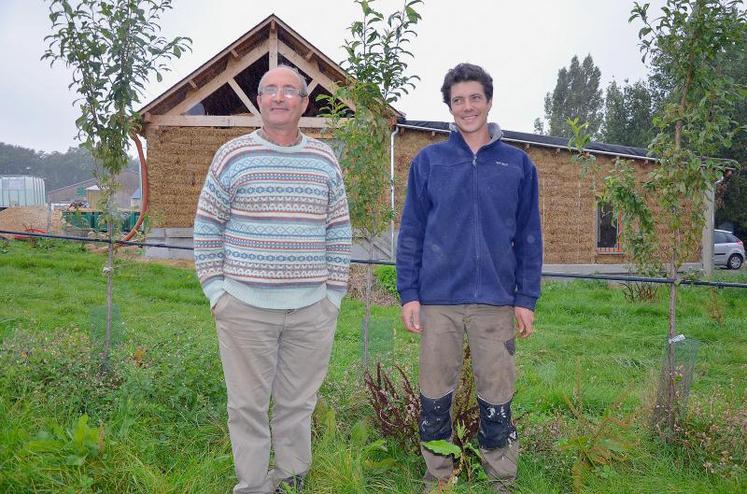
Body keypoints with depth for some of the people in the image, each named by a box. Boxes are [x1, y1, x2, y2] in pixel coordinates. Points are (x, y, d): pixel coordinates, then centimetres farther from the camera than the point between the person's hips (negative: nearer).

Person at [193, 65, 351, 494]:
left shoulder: (325, 160, 8)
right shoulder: (232, 156, 1)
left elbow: (339, 232, 11)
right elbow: (207, 227, 4)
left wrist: (334, 294, 6)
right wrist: (216, 290, -1)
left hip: (312, 308, 2)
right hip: (245, 306, -2)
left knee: (298, 403, 12)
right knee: (248, 405, 7)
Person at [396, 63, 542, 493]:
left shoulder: (518, 164, 6)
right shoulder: (429, 161, 4)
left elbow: (529, 237, 7)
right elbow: (411, 232, 4)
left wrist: (527, 299, 1)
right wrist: (408, 294, -2)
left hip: (496, 300, 0)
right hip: (438, 298, 0)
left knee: (497, 398, 8)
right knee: (435, 396, 9)